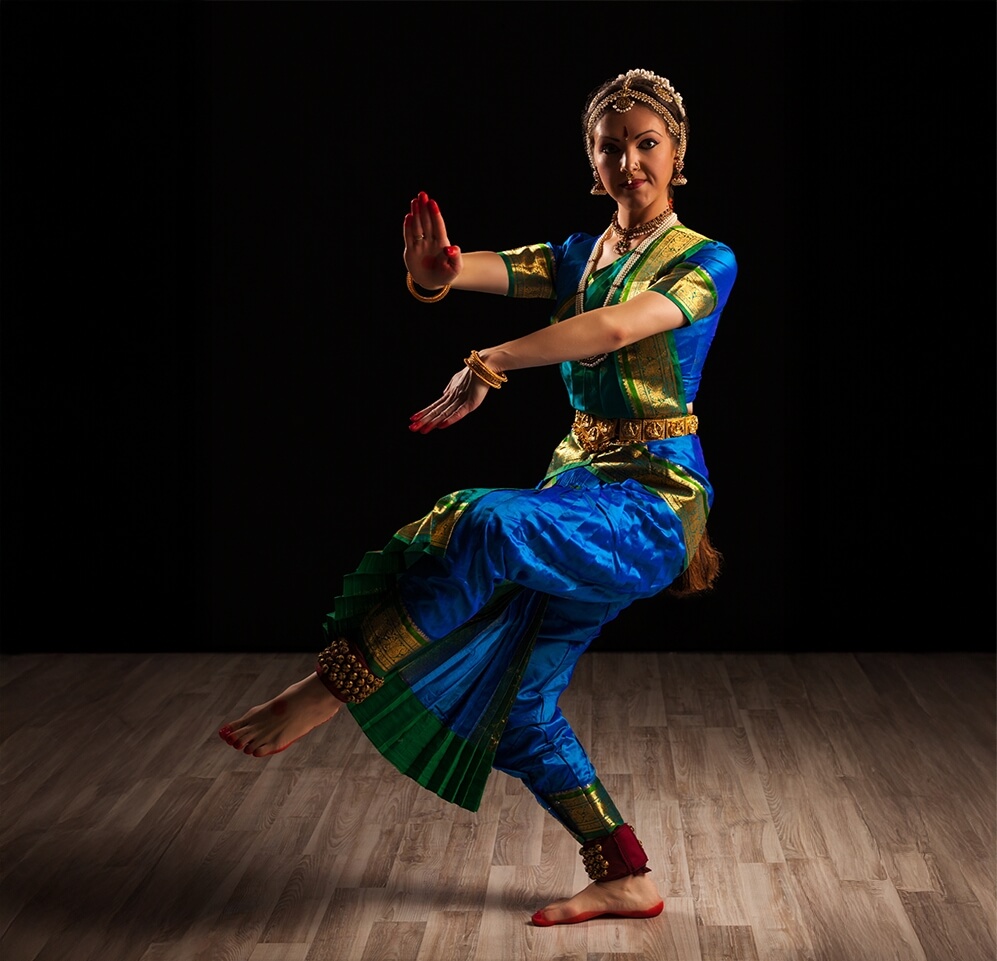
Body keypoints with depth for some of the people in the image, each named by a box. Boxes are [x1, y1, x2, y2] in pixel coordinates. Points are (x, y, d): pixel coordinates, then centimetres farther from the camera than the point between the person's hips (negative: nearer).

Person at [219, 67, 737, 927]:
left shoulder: (706, 262, -6)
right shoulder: (578, 256, 13)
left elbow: (617, 327, -26)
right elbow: (474, 272, -5)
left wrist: (490, 364, -35)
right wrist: (435, 270, -30)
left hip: (652, 504, -8)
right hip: (579, 493, 8)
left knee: (487, 525, -35)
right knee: (518, 706, 5)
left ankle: (328, 688, -30)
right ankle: (626, 882, 17)